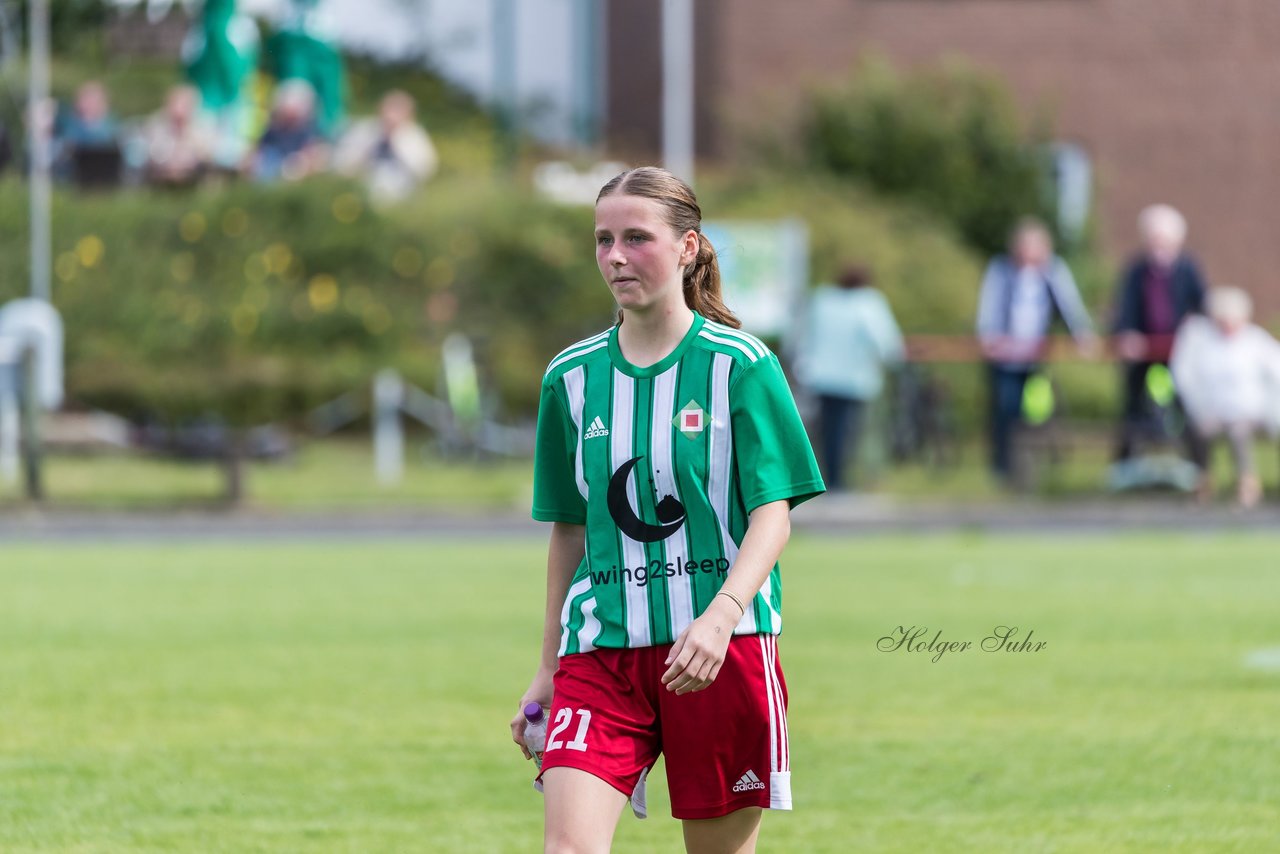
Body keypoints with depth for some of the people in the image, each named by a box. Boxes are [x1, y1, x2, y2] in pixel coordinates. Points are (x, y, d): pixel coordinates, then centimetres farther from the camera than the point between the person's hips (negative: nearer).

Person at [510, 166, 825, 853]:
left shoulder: (739, 364, -3)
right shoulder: (571, 377, 9)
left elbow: (774, 512, -8)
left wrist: (721, 616, -25)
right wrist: (546, 669, 17)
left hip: (721, 647, -3)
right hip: (599, 643, 3)